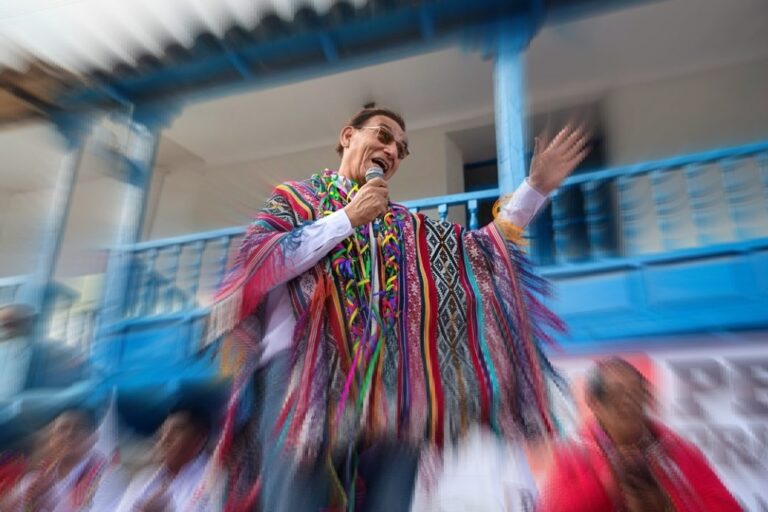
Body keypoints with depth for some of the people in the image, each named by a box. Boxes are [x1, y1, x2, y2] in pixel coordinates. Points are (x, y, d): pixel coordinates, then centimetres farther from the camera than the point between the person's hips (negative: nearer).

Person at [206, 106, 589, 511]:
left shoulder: (405, 225, 24)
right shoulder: (295, 197, 15)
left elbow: (484, 247, 19)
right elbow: (254, 261, -3)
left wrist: (537, 186, 13)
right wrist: (347, 218, -3)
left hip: (391, 381, 4)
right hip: (304, 370, -3)